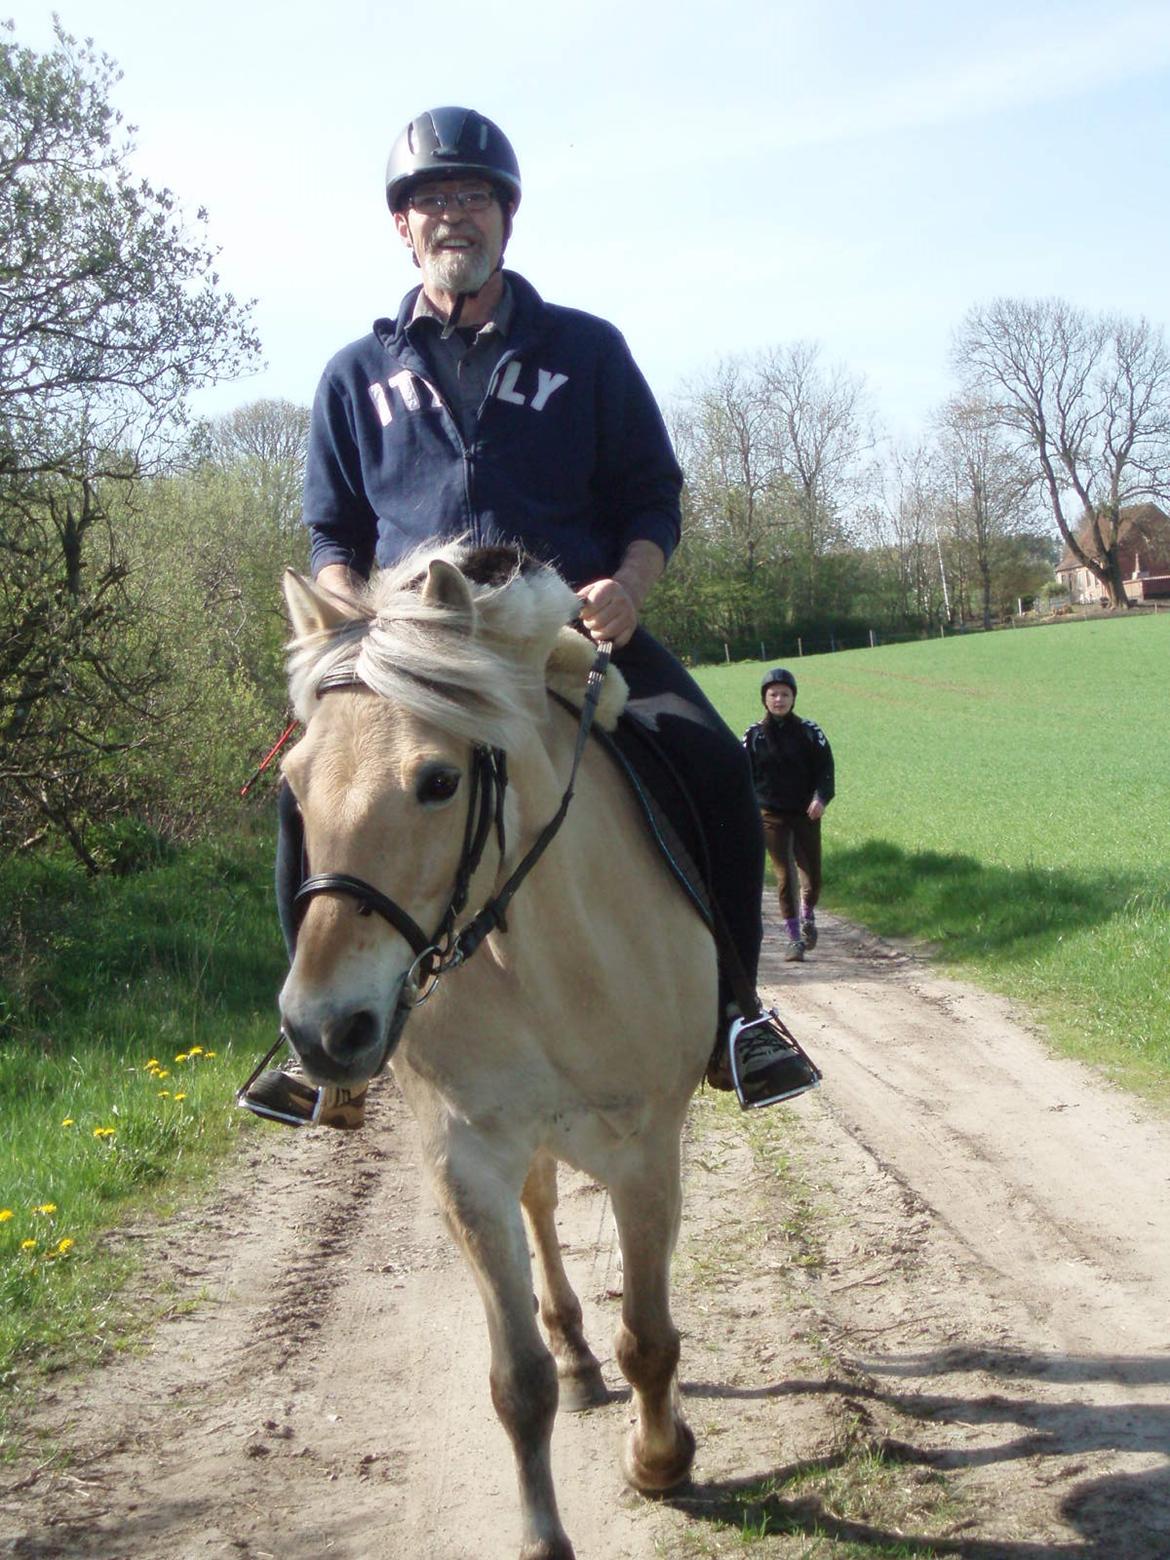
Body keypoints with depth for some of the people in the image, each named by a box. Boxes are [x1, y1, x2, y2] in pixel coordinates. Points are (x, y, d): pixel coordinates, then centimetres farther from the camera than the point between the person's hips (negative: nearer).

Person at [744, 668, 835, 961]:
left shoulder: (809, 731, 2)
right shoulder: (754, 735, 2)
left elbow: (825, 767, 1)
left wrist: (821, 797, -16)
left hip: (806, 813, 1)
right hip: (771, 816, -1)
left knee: (812, 876, 4)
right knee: (784, 876, -7)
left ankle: (808, 916, 36)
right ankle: (794, 938, 1)